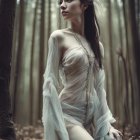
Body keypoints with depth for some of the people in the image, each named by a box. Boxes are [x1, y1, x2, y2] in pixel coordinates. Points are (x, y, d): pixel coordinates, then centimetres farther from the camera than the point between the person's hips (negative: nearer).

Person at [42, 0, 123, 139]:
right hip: (68, 115, -5)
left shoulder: (97, 45, 9)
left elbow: (99, 87, 10)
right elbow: (50, 83, -10)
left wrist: (107, 123, 6)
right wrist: (54, 128, -15)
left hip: (93, 116, 6)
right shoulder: (58, 37, -7)